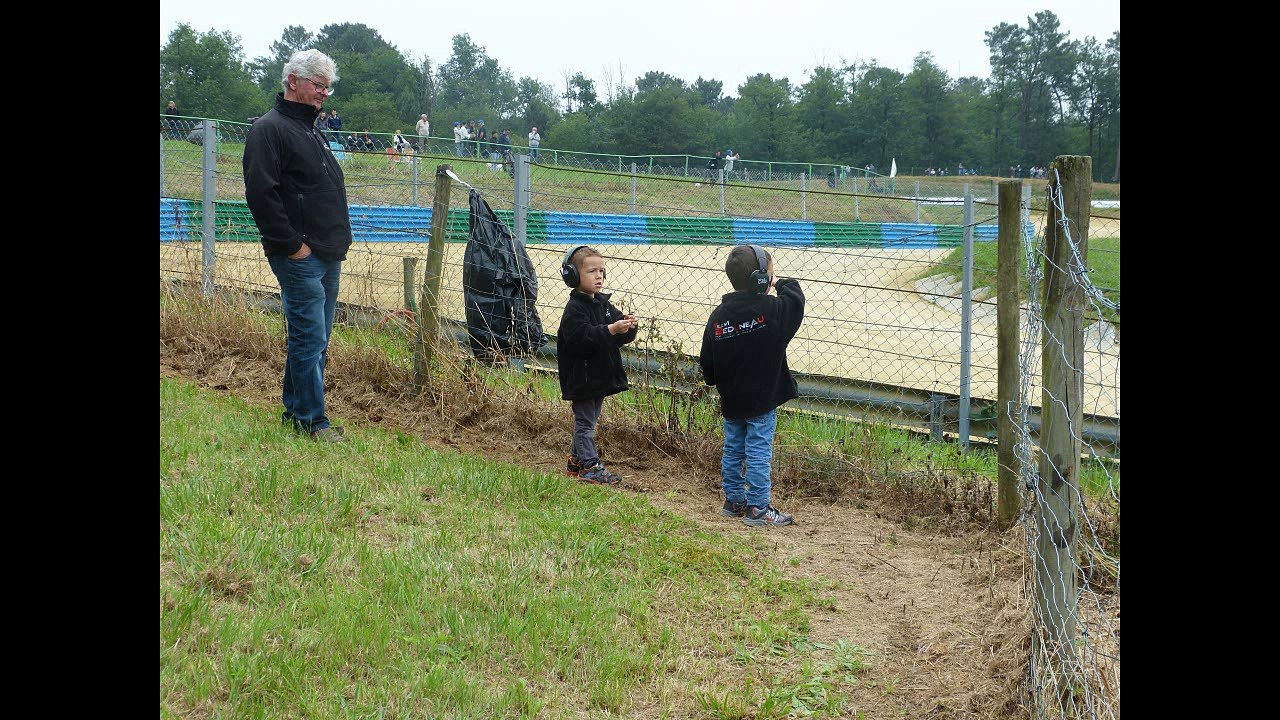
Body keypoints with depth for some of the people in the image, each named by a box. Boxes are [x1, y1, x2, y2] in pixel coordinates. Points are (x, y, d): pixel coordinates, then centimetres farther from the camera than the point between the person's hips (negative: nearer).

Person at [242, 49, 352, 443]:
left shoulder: (310, 132, 21)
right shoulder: (270, 129, -9)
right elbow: (261, 193, -19)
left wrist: (340, 240, 18)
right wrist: (291, 244, -19)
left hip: (328, 257, 9)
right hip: (300, 257, -9)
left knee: (313, 339, 13)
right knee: (310, 340, -8)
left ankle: (295, 411, 22)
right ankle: (313, 420, -2)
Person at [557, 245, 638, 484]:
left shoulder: (603, 303, 10)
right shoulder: (574, 309, -16)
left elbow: (621, 336, 12)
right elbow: (581, 338, -28)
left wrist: (628, 326, -10)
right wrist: (610, 330, -33)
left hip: (601, 375, 9)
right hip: (582, 377, -9)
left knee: (588, 420, 17)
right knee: (585, 422, -2)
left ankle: (576, 461, 29)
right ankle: (590, 466, 1)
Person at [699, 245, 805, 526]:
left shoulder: (718, 316, -3)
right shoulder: (771, 310, -19)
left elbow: (706, 362, 3)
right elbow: (795, 297, -2)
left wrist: (716, 381, 21)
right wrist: (781, 283, 16)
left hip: (730, 400, 5)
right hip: (762, 400, -5)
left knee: (732, 451, 16)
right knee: (759, 454, 1)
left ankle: (733, 500, 26)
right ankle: (758, 508, 5)